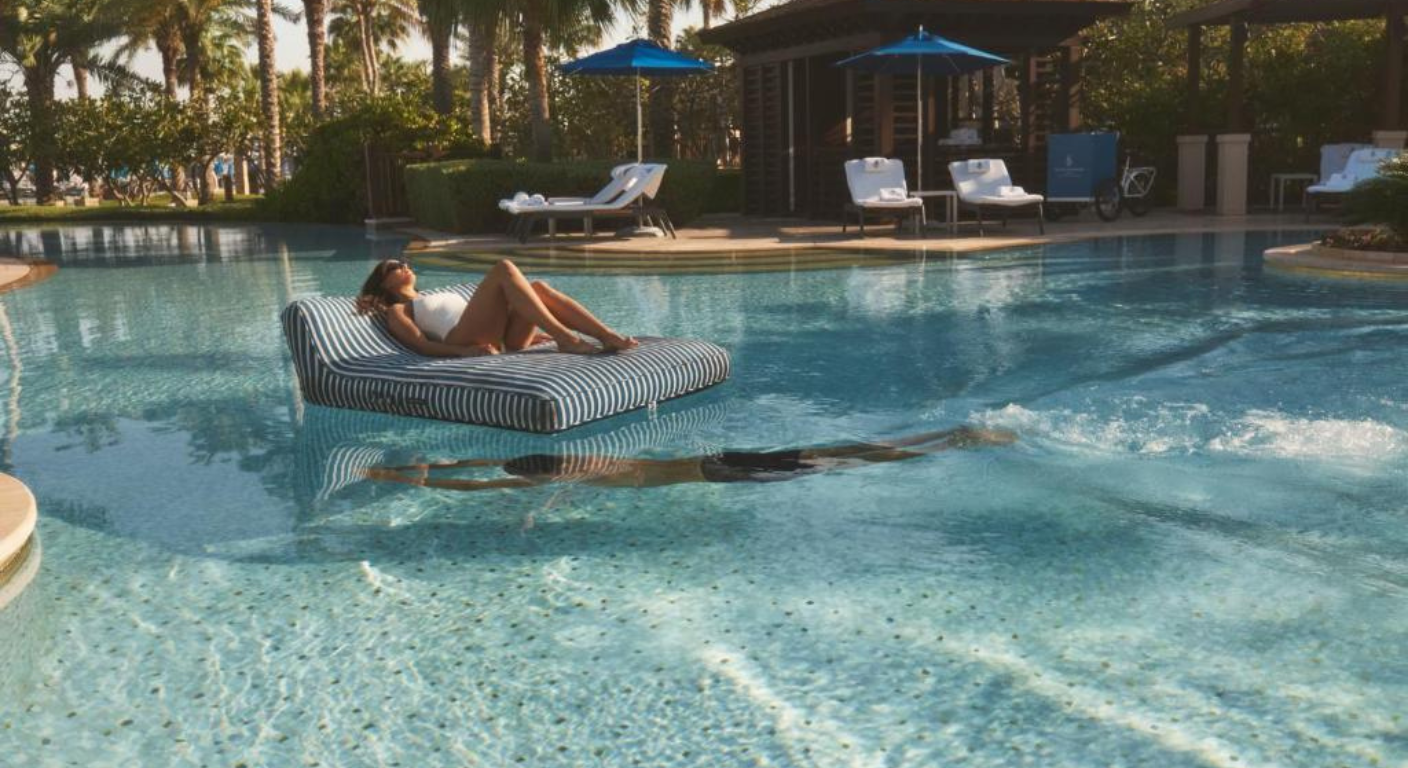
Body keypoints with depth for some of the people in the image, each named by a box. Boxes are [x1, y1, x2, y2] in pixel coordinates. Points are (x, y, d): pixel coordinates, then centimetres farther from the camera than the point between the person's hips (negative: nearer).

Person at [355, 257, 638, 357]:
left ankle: (609, 337, -32)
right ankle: (564, 338, -37)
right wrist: (464, 351, -19)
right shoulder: (396, 311, 21)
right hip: (465, 340, -6)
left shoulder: (438, 298, 42)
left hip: (501, 340, 6)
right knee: (504, 268, -23)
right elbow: (422, 345, 0)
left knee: (539, 287, -17)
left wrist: (528, 332, 20)